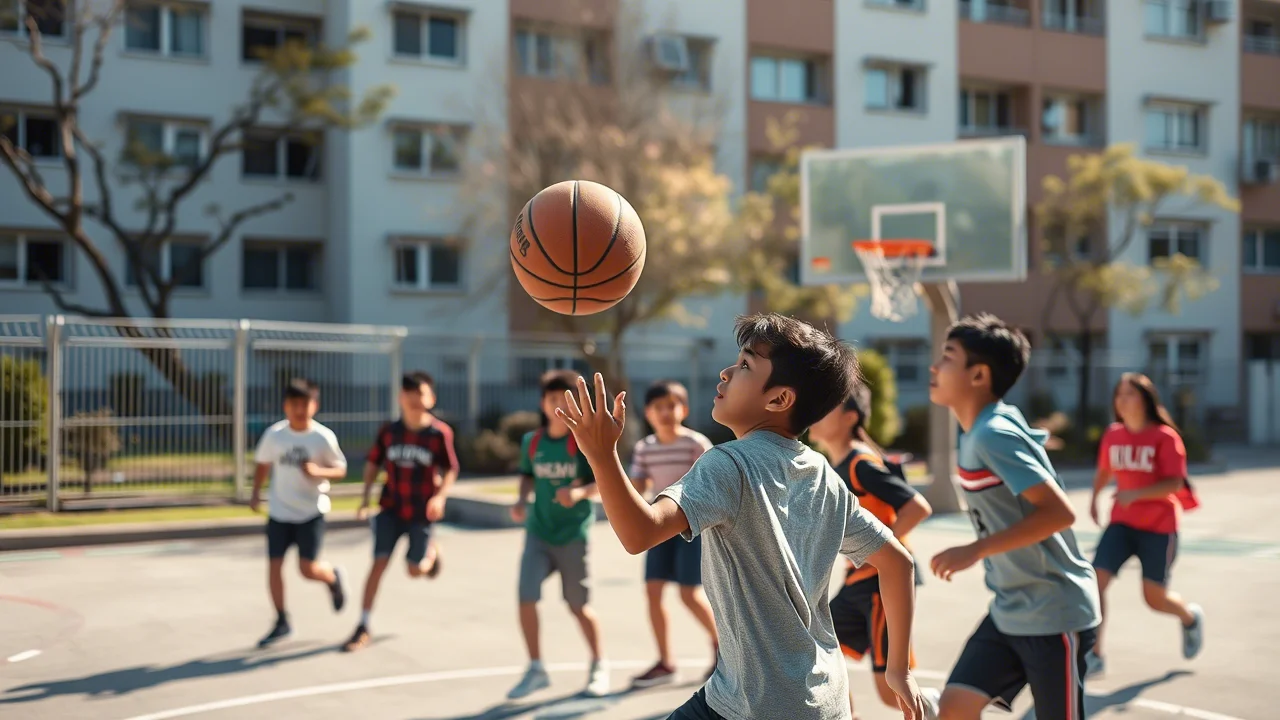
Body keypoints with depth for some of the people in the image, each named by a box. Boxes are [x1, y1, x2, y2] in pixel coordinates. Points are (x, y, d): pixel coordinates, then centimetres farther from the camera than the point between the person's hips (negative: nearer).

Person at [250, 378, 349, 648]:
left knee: (308, 569, -7)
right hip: (279, 512, 3)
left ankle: (332, 577, 29)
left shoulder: (324, 437, -10)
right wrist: (256, 493, 0)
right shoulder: (274, 434, -4)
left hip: (311, 512, -2)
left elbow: (340, 470, -3)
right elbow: (263, 464, 12)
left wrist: (318, 471, -22)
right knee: (274, 565, -1)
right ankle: (281, 623, 14)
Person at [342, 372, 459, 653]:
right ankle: (363, 627, -1)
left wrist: (440, 497, -17)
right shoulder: (389, 431, -3)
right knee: (379, 562, -8)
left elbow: (450, 470, -2)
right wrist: (366, 496, -1)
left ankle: (432, 552, 42)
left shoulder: (440, 433, -10)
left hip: (422, 512, -1)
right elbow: (373, 462, 8)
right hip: (391, 507, 1)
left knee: (415, 570, 4)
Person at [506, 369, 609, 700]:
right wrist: (522, 500, 0)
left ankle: (599, 666, 29)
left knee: (578, 605, 7)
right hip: (538, 530, 3)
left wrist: (580, 492, -27)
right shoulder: (531, 441, 2)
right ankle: (536, 670, 9)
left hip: (573, 533, -3)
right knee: (526, 598, -8)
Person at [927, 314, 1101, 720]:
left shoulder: (994, 436, -21)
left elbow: (1059, 512, -28)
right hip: (1008, 611, 8)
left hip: (1054, 616, -8)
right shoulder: (978, 433, 6)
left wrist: (976, 550, -29)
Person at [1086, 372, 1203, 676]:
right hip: (1122, 523, 4)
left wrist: (1136, 494, -30)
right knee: (1095, 580, -15)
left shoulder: (1165, 437, -13)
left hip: (1159, 527, -4)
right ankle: (1094, 655, -7)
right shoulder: (1113, 435, 2)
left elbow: (1175, 484, -19)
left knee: (1155, 598, 5)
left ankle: (1191, 617, 41)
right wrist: (1095, 497, 5)